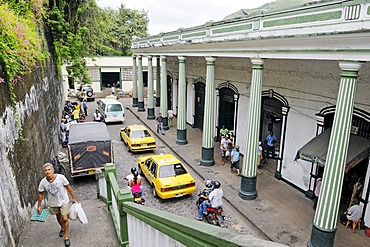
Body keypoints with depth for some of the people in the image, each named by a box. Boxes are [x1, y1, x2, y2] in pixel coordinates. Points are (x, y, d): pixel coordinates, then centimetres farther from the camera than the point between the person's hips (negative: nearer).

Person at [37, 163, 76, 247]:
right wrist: (39, 206, 6)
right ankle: (62, 228, 53)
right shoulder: (43, 182, -15)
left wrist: (73, 198, -6)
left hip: (64, 202, -3)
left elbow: (68, 188, -13)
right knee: (59, 218, 23)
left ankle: (66, 236, 9)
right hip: (53, 204, 3)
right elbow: (40, 194, 0)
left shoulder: (61, 177, -23)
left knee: (64, 219, -9)